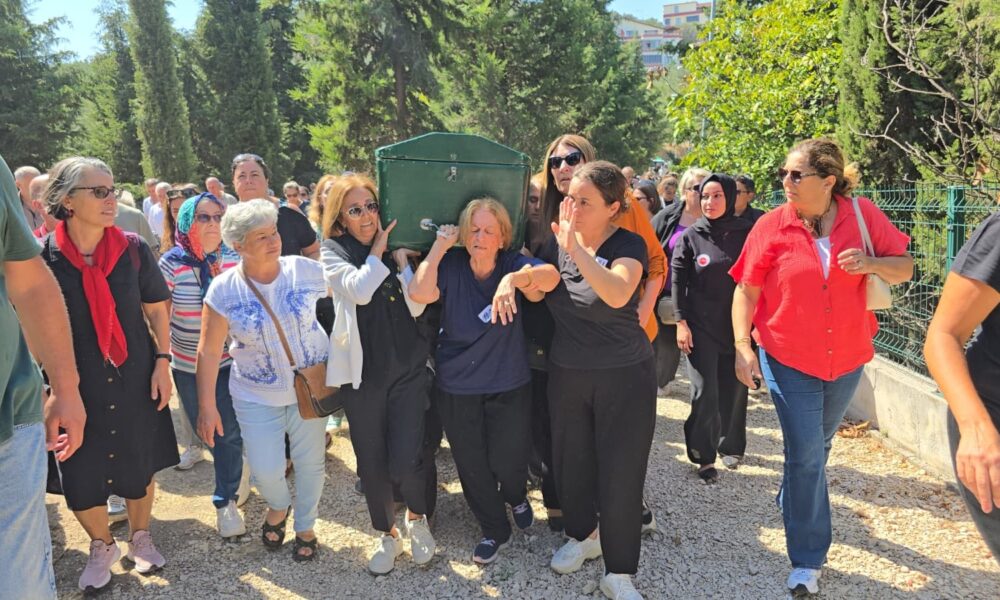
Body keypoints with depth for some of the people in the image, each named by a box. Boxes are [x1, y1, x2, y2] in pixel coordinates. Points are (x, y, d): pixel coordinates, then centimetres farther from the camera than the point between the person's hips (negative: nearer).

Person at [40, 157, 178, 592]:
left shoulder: (132, 249, -6)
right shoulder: (43, 256, -10)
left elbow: (157, 309, 3)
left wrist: (162, 363, -3)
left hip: (134, 380, 1)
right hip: (78, 387, -1)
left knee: (140, 467, 12)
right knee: (80, 478, 7)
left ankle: (139, 537, 38)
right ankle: (101, 546, 35)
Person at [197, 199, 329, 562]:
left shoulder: (305, 271, -13)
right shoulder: (224, 290, -14)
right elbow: (209, 353, -9)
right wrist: (207, 407, -8)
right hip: (257, 397, 0)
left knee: (310, 462, 11)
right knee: (265, 471, 1)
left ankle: (305, 527, 39)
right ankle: (278, 506, 40)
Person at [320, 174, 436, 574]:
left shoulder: (395, 248, 5)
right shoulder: (333, 253, 0)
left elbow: (416, 307, -3)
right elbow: (359, 290, -20)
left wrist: (403, 260, -11)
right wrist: (378, 249, -9)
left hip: (407, 368, 1)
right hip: (361, 372, 0)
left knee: (405, 461, -6)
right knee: (371, 462, 8)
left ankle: (417, 518, 26)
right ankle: (387, 534, 33)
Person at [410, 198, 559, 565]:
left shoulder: (513, 264, -11)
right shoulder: (451, 266, -9)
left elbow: (551, 275, -30)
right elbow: (419, 293, -26)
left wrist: (513, 279, -49)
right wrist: (440, 245, -22)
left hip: (509, 385, -1)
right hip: (456, 388, 1)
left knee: (508, 459, 8)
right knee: (472, 465, 13)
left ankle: (516, 495, 47)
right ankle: (493, 529, 38)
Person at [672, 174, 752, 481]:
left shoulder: (747, 233, -1)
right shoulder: (691, 236, -2)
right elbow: (677, 280, 0)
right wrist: (681, 322, -5)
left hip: (737, 326, 1)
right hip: (701, 327, -1)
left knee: (734, 391, 10)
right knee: (704, 393, -4)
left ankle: (731, 446, 30)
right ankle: (704, 456, 10)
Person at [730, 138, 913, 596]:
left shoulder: (863, 215, -7)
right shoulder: (772, 225, -11)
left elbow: (904, 268, -1)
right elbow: (746, 290, -6)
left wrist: (872, 263, -23)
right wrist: (742, 345, -14)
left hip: (847, 358, 3)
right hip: (788, 358, -3)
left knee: (817, 446, 22)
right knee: (805, 454, -4)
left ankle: (792, 501, 52)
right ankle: (807, 562, 9)